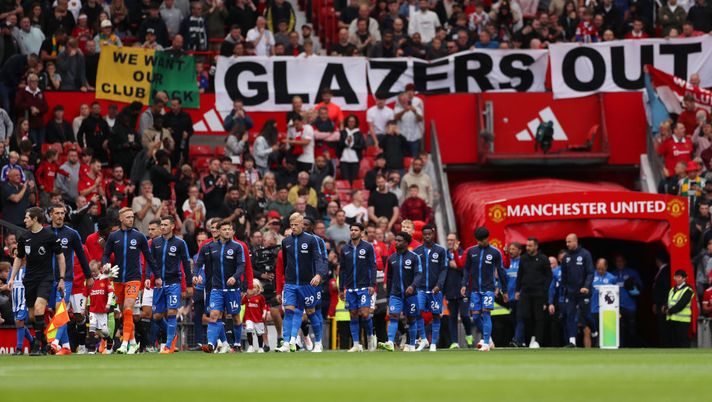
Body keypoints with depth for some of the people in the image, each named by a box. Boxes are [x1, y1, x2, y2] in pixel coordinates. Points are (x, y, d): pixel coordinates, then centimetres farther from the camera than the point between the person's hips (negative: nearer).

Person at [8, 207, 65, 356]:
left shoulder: (50, 236, -6)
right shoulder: (24, 237, 7)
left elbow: (60, 256, 1)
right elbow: (19, 258, 19)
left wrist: (62, 279, -2)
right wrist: (12, 278, 10)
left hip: (46, 278, -5)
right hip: (29, 279, 5)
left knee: (38, 306, -24)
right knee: (32, 314, 5)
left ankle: (37, 344, -23)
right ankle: (44, 342, 21)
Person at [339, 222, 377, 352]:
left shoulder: (368, 247, -1)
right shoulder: (345, 249, 9)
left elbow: (373, 267, -3)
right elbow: (342, 270, 13)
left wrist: (372, 284, -12)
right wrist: (341, 289, 10)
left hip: (364, 287, -4)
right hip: (350, 288, 4)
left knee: (365, 313, -13)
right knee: (353, 315, 2)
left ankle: (370, 337, 11)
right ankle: (356, 345, 5)